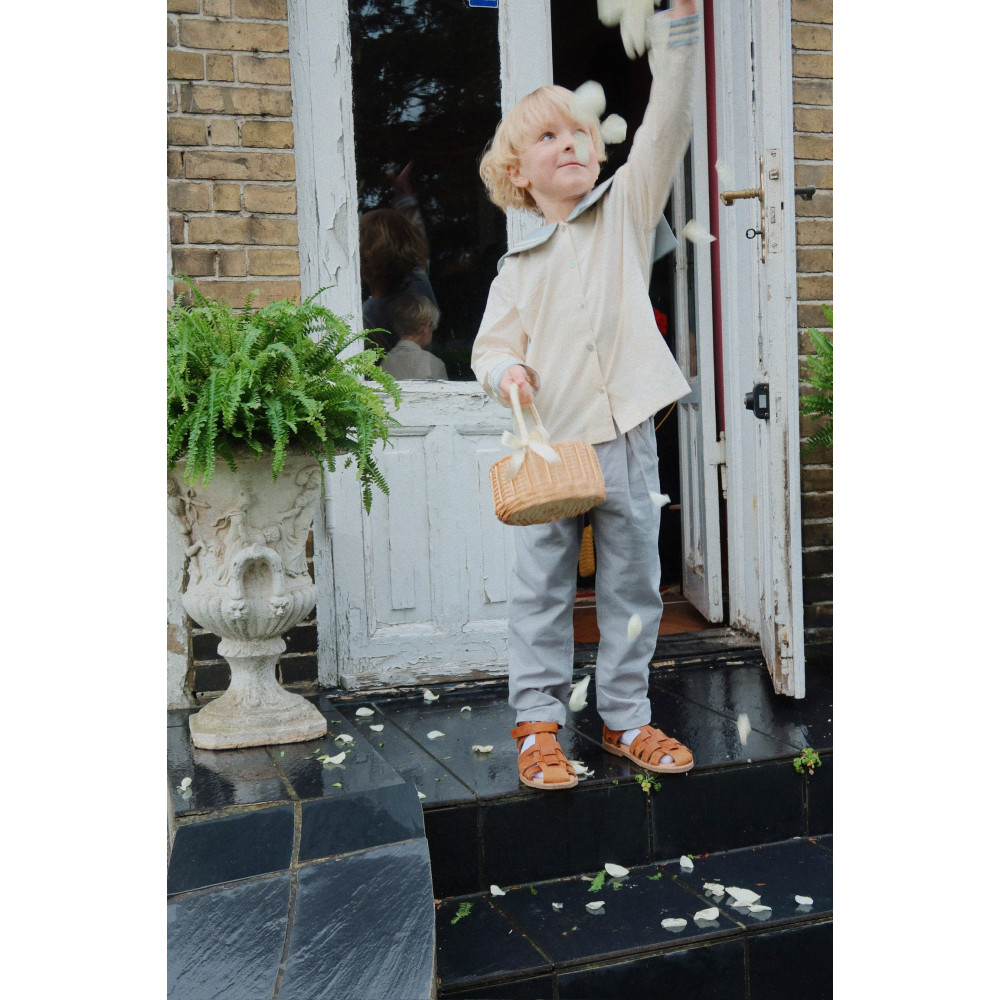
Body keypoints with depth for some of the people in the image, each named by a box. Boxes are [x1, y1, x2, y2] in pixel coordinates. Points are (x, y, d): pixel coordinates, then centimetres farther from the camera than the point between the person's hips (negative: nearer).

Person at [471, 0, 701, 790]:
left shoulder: (627, 208, 7)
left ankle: (626, 718, 24)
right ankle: (539, 724, 18)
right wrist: (505, 371, -13)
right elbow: (490, 345, 10)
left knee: (633, 588, 9)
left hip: (626, 438, 1)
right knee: (542, 591, 5)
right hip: (549, 445, 0)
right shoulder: (520, 267, 7)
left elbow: (665, 126, -3)